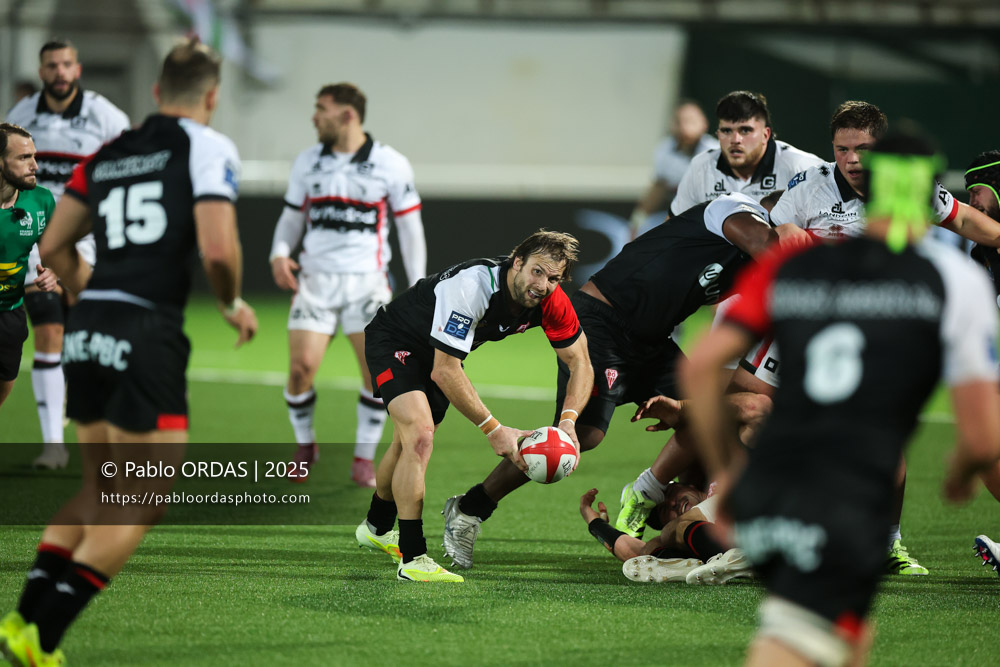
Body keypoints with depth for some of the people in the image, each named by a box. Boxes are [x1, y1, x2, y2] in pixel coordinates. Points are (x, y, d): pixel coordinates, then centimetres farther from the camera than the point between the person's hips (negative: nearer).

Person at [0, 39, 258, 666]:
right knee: (145, 505, 0)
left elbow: (54, 246, 18)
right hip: (149, 336, -7)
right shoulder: (208, 148, -3)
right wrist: (234, 303, 5)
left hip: (88, 330, 7)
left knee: (101, 489, 21)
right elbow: (218, 249, -15)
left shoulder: (107, 154, 16)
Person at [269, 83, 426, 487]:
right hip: (315, 280, 2)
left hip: (366, 280, -2)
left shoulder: (390, 164, -1)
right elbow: (292, 216, 16)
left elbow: (409, 226, 4)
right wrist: (280, 253, -4)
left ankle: (365, 458, 5)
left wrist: (418, 287, 2)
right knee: (302, 365, -12)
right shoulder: (307, 162, 7)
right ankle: (305, 446, 13)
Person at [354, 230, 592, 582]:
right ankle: (412, 559, -22)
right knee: (419, 434, -25)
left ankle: (377, 528, 48)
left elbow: (580, 362, -10)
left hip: (436, 352, 8)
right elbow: (445, 372, -38)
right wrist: (493, 429, -35)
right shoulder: (470, 288, -40)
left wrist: (568, 420, -28)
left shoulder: (551, 302, -21)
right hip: (392, 339, -8)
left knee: (409, 443, 23)